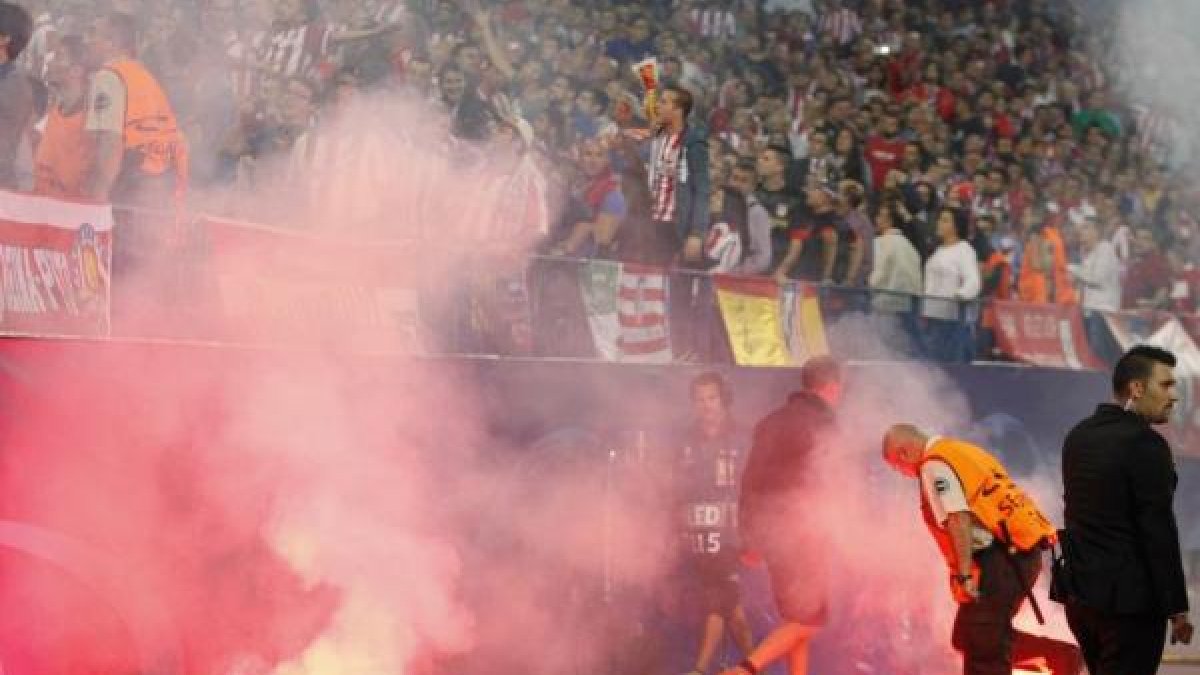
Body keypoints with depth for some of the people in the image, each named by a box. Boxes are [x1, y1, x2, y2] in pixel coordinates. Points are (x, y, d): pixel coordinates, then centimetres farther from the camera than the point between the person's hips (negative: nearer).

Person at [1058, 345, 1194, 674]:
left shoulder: (1078, 436, 10)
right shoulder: (1145, 444, -16)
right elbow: (1159, 533, -17)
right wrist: (1176, 607, -12)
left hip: (1080, 589, 8)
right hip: (1130, 599, -8)